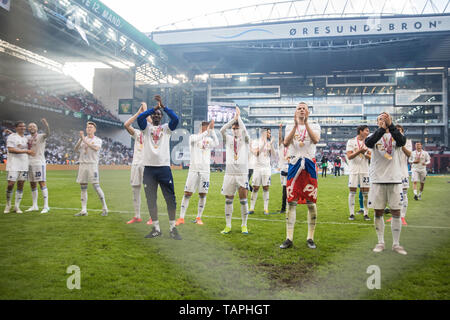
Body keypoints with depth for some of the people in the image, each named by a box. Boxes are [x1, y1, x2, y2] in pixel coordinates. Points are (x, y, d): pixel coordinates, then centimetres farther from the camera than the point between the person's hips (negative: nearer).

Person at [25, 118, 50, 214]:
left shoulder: (41, 136, -4)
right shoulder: (27, 137, 14)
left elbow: (48, 134, -26)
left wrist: (46, 125, -44)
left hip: (39, 162, -7)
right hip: (29, 163, 7)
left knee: (42, 183, -9)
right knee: (32, 184, 11)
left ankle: (46, 206, -7)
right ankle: (34, 206, 19)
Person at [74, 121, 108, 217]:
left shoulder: (98, 140, 4)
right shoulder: (82, 139, 15)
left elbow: (96, 148, -18)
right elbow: (76, 149, -1)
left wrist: (85, 140, -20)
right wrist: (80, 139, -14)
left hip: (92, 164, -4)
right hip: (82, 165, 4)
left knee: (96, 186, -9)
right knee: (83, 188, 5)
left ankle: (104, 208, 3)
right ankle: (84, 210, 10)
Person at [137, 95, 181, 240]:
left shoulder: (167, 127, 10)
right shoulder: (147, 127, 12)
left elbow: (176, 119, -9)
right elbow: (139, 117, -9)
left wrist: (163, 106, -12)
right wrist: (154, 107, -13)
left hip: (164, 167, -1)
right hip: (149, 167, 1)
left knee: (170, 198, -1)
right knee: (151, 199, 5)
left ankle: (172, 228, 10)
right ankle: (156, 229, 16)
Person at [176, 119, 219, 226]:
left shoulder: (209, 139, 10)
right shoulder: (193, 137, 3)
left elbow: (216, 143, -11)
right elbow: (196, 139, -21)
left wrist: (212, 130, -18)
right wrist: (207, 131, -27)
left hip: (205, 170, 2)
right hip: (193, 168, -2)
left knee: (203, 194, 3)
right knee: (187, 193, -3)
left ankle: (199, 218, 15)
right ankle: (181, 218, 4)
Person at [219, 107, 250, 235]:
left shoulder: (245, 140, 8)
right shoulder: (228, 139, 11)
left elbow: (245, 131, -14)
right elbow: (222, 130, -8)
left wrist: (239, 117, -11)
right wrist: (234, 118, -12)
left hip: (242, 173, -1)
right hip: (229, 173, 2)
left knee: (243, 199, 1)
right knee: (228, 200, 4)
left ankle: (244, 225, 13)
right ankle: (228, 226, 12)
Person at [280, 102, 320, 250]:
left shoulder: (314, 126, 10)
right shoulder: (290, 127, 13)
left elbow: (315, 140, -13)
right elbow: (286, 143, -7)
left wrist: (306, 123, -18)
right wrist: (296, 125, -14)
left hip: (309, 165, -1)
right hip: (294, 165, 1)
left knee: (311, 202, 1)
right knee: (291, 202, -2)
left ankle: (310, 238, 11)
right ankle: (289, 238, 4)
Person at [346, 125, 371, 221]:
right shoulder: (351, 141, 0)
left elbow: (370, 157, 5)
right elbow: (349, 156, -9)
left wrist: (364, 154, -14)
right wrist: (359, 151, -22)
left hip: (365, 170, 3)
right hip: (354, 170, -3)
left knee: (365, 192, 1)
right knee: (352, 192, 0)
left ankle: (366, 214, 9)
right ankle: (351, 214, 7)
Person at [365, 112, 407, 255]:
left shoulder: (395, 135, 7)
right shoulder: (374, 135, 5)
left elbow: (402, 141, -17)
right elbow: (368, 143, -19)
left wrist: (390, 125, -26)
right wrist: (382, 128, -29)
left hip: (395, 179, 1)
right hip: (378, 179, 0)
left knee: (396, 211, 4)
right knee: (378, 212, 5)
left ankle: (396, 244, 16)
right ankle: (380, 242, 18)